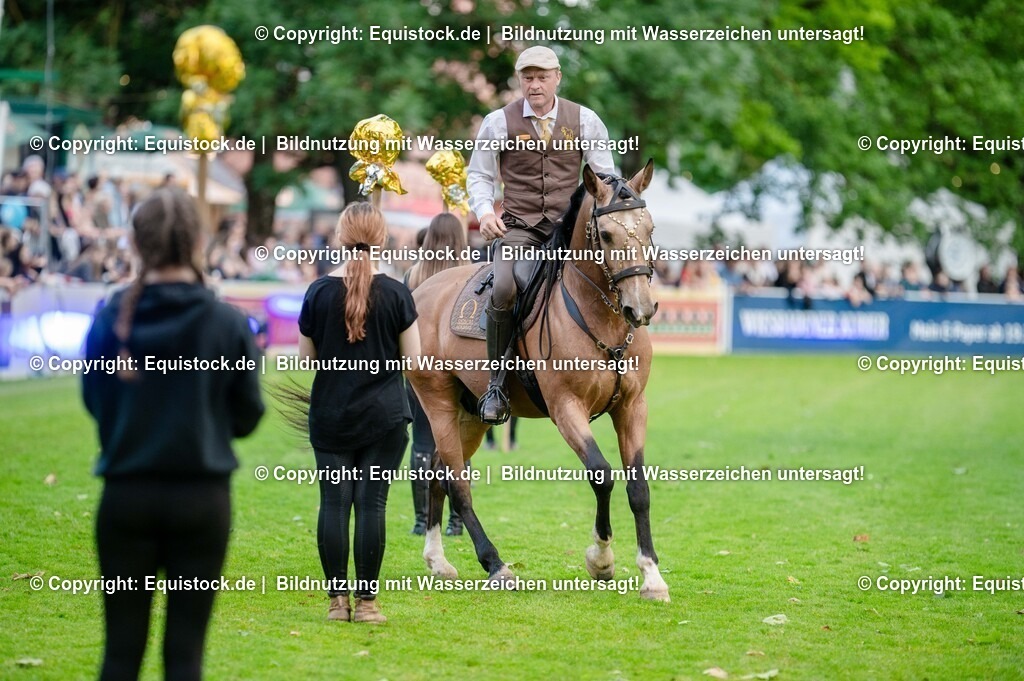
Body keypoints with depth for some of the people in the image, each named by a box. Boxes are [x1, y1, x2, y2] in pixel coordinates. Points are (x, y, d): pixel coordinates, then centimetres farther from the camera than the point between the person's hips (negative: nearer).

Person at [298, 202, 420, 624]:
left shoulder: (319, 292, -3)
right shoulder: (395, 293, -6)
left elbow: (305, 356, 4)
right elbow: (413, 358, -3)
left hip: (330, 416, 1)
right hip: (384, 416, -1)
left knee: (334, 501, 4)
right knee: (372, 503, 0)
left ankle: (337, 598, 5)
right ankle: (366, 600, 1)